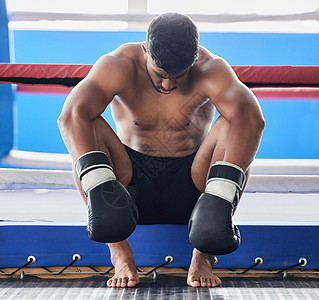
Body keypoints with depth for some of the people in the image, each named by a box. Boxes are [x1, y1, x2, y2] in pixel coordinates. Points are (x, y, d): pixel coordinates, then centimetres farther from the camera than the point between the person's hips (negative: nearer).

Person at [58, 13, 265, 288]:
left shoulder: (210, 69, -16)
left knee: (233, 126, -25)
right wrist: (97, 183, -47)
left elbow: (251, 118, -35)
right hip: (132, 185, 1)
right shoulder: (118, 66, -14)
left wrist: (220, 195, -48)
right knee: (91, 129, -24)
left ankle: (204, 252, -23)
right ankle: (119, 251, -23)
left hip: (189, 186, 0)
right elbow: (72, 115, -32)